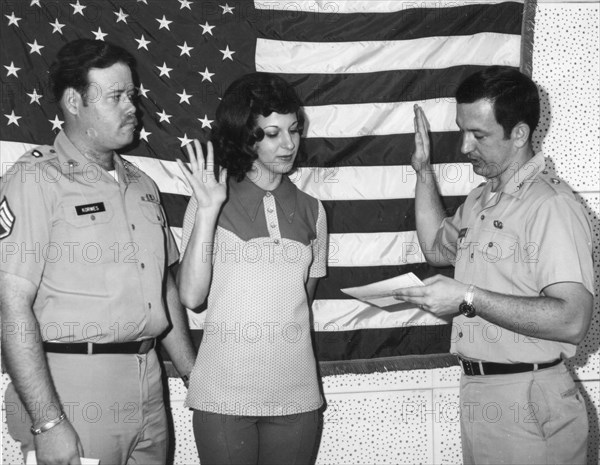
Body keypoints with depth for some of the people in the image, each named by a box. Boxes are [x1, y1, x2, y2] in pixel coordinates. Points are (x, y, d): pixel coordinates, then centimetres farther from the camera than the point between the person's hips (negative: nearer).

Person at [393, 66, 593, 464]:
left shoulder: (552, 205, -18)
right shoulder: (481, 200, 12)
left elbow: (572, 320, -26)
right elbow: (438, 249, 28)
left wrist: (469, 297, -25)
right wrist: (424, 170, 18)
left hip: (528, 402, -8)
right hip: (476, 393, 8)